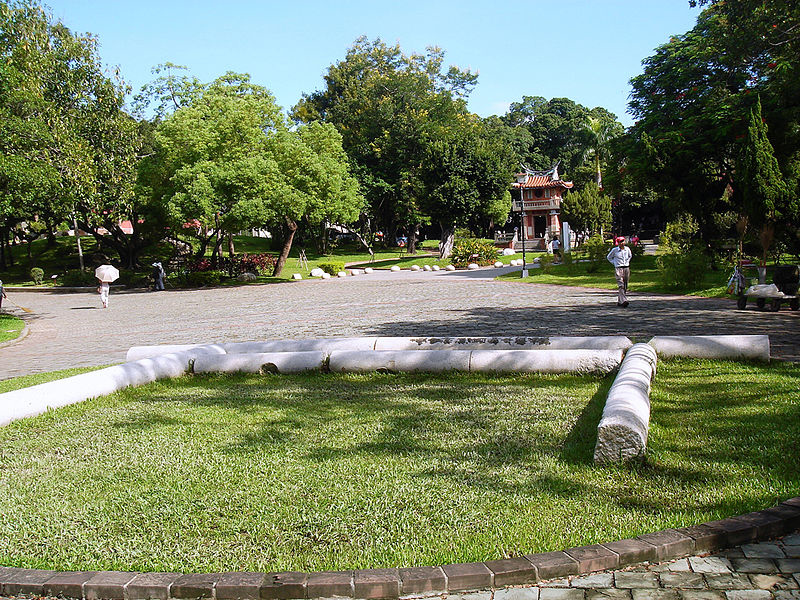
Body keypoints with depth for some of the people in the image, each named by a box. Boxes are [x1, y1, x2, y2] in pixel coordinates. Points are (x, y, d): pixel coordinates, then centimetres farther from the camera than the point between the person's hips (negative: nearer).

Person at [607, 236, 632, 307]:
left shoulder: (627, 249, 7)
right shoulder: (614, 250, -3)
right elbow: (609, 257, 13)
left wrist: (627, 262, 16)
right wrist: (614, 263, 6)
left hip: (626, 268, 5)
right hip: (618, 269, -5)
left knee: (625, 286, 7)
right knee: (621, 285, -18)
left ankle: (619, 301, 18)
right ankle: (624, 301, -27)